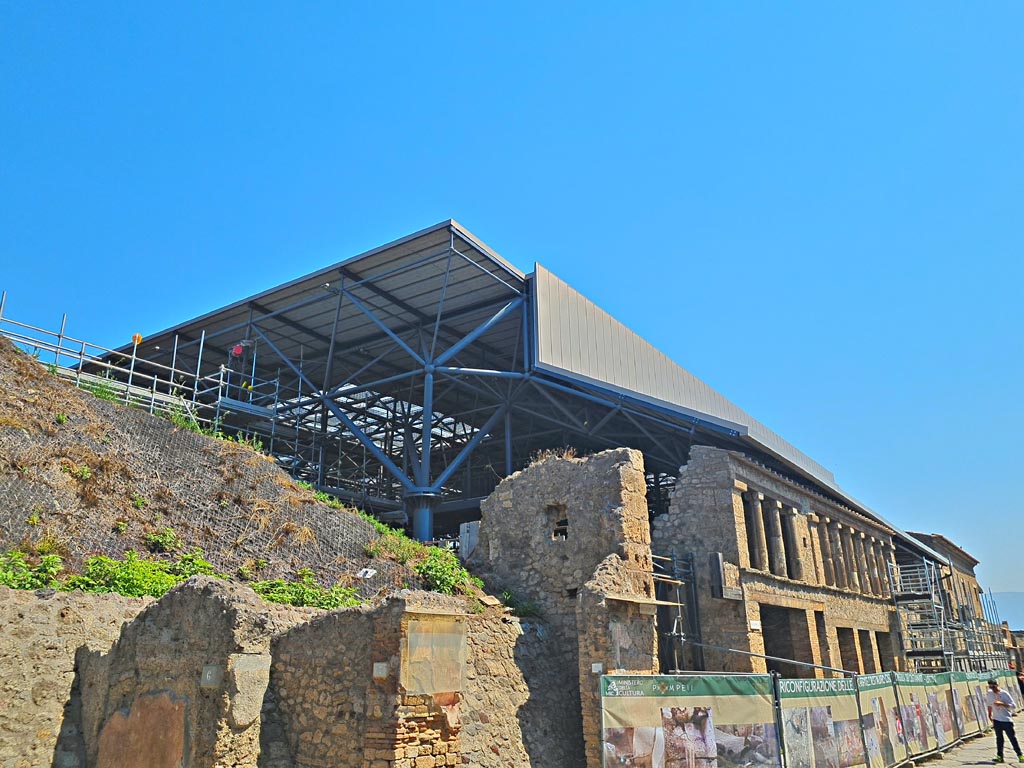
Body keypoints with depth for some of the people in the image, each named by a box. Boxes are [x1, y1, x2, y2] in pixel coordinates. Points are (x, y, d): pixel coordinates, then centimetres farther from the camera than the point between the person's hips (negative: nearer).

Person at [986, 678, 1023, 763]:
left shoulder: (1004, 694, -10)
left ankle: (1020, 755, 15)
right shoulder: (989, 694, 2)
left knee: (1012, 738, 2)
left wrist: (1002, 704, -23)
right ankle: (999, 756, 7)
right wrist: (990, 715, 17)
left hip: (1007, 720, -3)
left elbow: (1013, 705, -11)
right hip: (996, 720, 3)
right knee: (999, 738, 4)